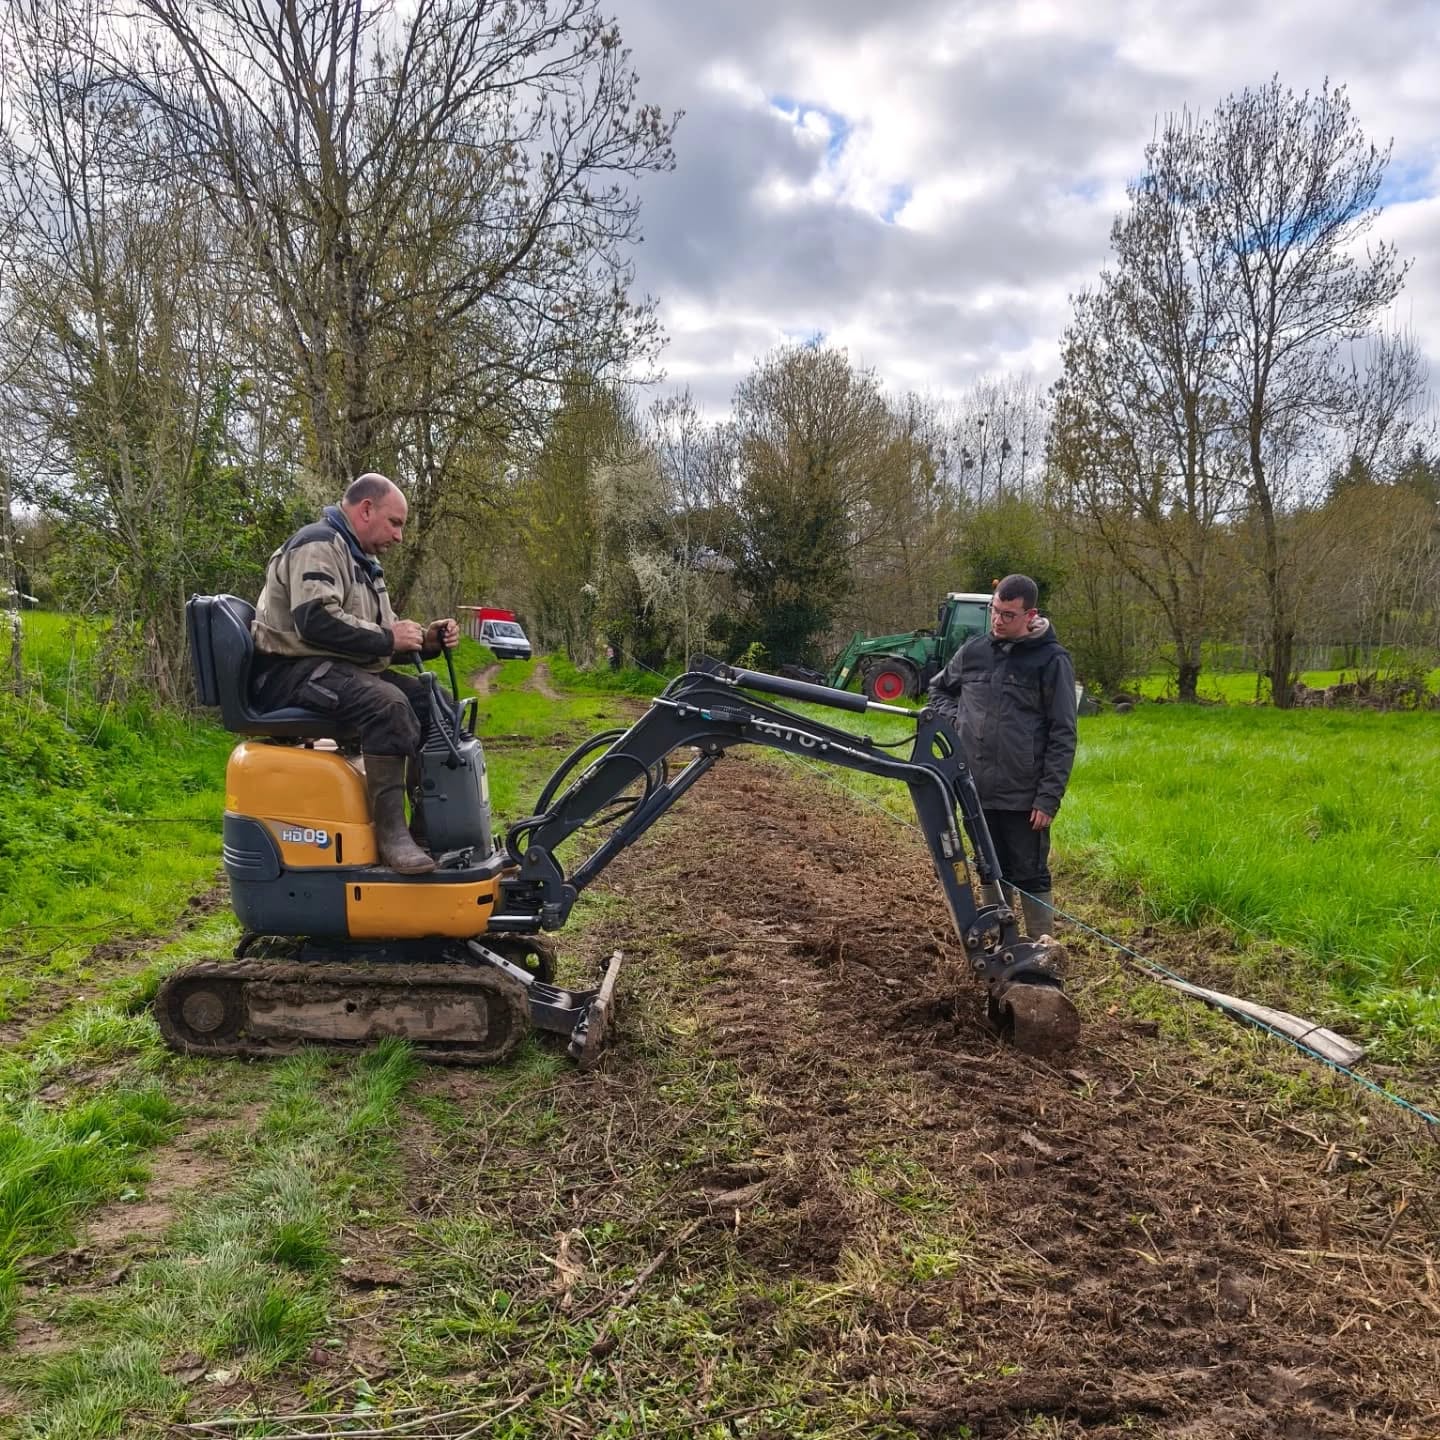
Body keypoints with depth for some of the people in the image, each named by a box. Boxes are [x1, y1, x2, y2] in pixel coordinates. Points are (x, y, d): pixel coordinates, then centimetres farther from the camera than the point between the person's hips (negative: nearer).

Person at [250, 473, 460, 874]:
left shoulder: (361, 560, 21)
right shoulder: (318, 545, -12)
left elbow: (376, 638, 22)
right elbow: (316, 621, -27)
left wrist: (426, 640, 3)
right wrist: (388, 638, -20)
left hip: (342, 669, 10)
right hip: (293, 671, -10)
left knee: (431, 700, -3)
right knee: (388, 703, -34)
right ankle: (391, 832, -32)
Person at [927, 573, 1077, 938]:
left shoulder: (1051, 659, -8)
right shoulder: (973, 651, 4)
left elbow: (1062, 735, -8)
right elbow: (939, 688, 24)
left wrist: (1049, 798, -13)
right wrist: (953, 721, 4)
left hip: (1024, 797, -5)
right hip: (978, 791, 5)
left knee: (1031, 878, 4)